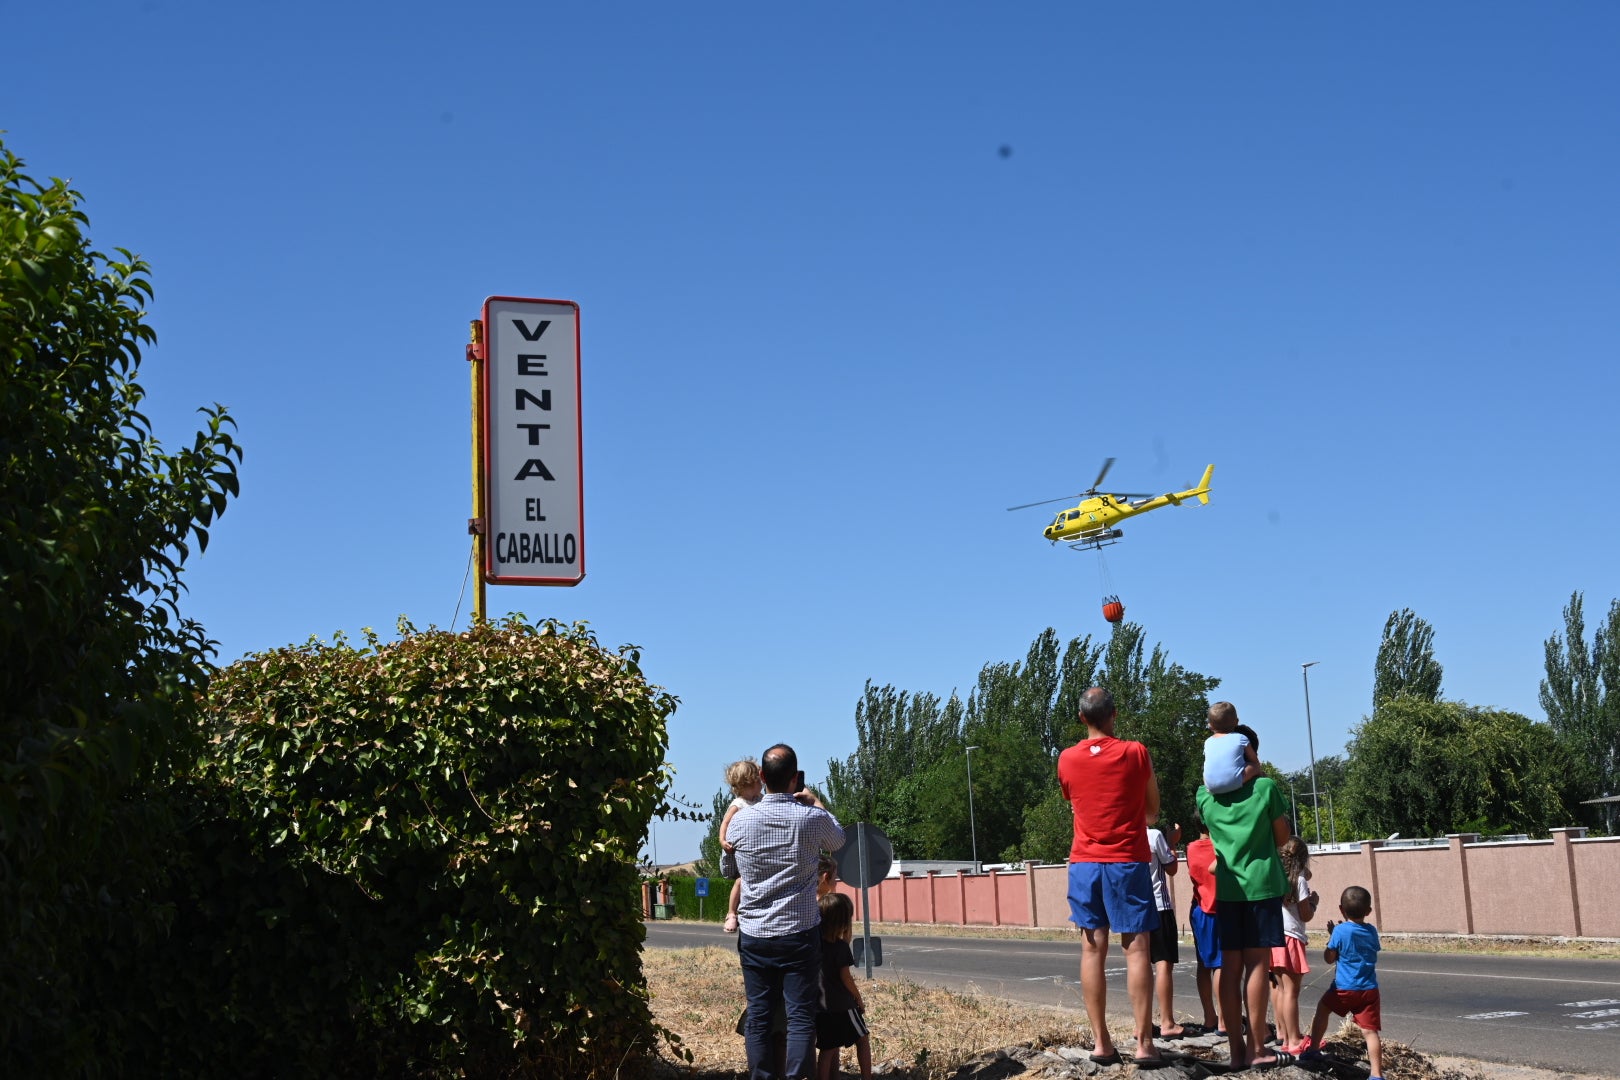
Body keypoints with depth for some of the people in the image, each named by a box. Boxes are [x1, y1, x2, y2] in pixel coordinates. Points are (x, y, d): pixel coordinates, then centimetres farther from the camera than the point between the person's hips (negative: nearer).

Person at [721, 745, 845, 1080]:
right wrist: (817, 803, 26)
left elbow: (727, 870, 15)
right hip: (800, 933, -2)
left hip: (754, 935, 2)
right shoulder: (812, 819, -9)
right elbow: (839, 841, 15)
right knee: (801, 1016, 1)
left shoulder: (741, 820, -3)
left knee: (758, 1017, 7)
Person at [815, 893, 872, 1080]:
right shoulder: (840, 946, -15)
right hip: (842, 1006, -5)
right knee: (863, 1040, 13)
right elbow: (846, 978, -11)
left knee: (829, 1050, 11)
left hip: (821, 1007, 5)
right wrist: (859, 999, 0)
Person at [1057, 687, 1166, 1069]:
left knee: (1093, 950, 3)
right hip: (1128, 861, -2)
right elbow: (1152, 811, 9)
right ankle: (1144, 1043, -5)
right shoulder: (1136, 753, -5)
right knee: (1136, 949, -2)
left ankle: (1101, 1043, 3)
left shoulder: (1067, 760, 2)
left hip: (1085, 863, 3)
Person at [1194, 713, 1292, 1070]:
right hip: (1261, 885, -3)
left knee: (1231, 967, 4)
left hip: (1227, 888, 3)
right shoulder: (1266, 788, -5)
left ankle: (1237, 1050, 5)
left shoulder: (1206, 794, 4)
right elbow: (1283, 837, 4)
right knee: (1257, 964, -2)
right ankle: (1256, 1050, -1)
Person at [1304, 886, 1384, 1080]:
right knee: (1370, 1030, -2)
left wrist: (1330, 935, 11)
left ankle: (1314, 1049, 27)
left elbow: (1329, 958, -1)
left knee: (1322, 1008, 23)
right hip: (1369, 990, 3)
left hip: (1344, 989, -3)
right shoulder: (1372, 931, 6)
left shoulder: (1340, 931, -8)